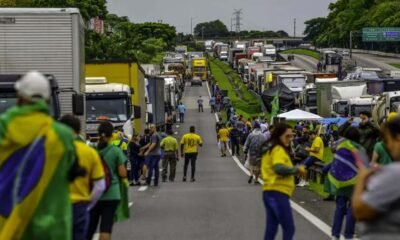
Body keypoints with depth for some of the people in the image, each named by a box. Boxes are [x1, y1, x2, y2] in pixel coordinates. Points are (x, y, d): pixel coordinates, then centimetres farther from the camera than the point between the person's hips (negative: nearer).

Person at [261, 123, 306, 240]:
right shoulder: (279, 150, -12)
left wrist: (294, 171, 8)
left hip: (270, 192, 10)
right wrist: (296, 169, -15)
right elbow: (279, 168, -28)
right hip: (278, 193, -10)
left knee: (271, 229, 12)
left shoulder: (271, 149, 20)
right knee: (289, 229, -5)